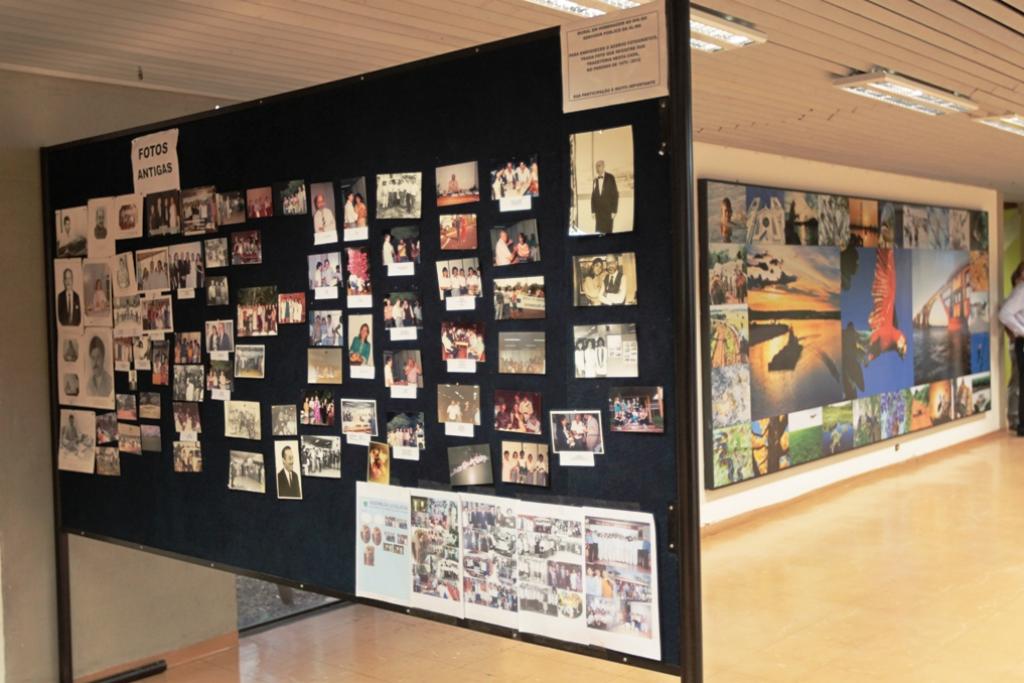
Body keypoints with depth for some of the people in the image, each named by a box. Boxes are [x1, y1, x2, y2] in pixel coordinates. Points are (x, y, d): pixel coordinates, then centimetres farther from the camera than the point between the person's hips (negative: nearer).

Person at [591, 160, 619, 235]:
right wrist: (593, 211, 3)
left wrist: (614, 211, -11)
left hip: (608, 210, -4)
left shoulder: (610, 177, -6)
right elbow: (593, 195, 10)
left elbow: (615, 194, -7)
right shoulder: (595, 179, 6)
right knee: (599, 232, 0)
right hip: (598, 211, 4)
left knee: (607, 232, -5)